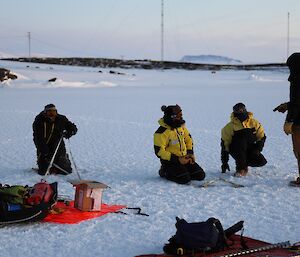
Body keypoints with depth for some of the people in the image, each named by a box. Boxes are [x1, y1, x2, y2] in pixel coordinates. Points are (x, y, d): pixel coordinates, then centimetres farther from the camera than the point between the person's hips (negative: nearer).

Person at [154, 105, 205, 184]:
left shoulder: (181, 126, 3)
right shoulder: (162, 132, -20)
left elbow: (188, 139, 19)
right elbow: (159, 151, -20)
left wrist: (190, 153, 3)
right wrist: (177, 159, -22)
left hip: (184, 158, 7)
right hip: (170, 161, -7)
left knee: (200, 175, -3)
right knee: (184, 179, -23)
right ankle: (165, 172, 1)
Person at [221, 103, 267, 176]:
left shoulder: (254, 123, -3)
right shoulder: (229, 127, -11)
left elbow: (262, 137, 6)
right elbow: (225, 144, -9)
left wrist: (257, 149, -12)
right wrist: (224, 162, -11)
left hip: (250, 150, 3)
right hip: (235, 150, -3)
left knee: (262, 161, -20)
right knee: (241, 140, -35)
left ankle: (244, 162, 9)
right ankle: (240, 168, -28)